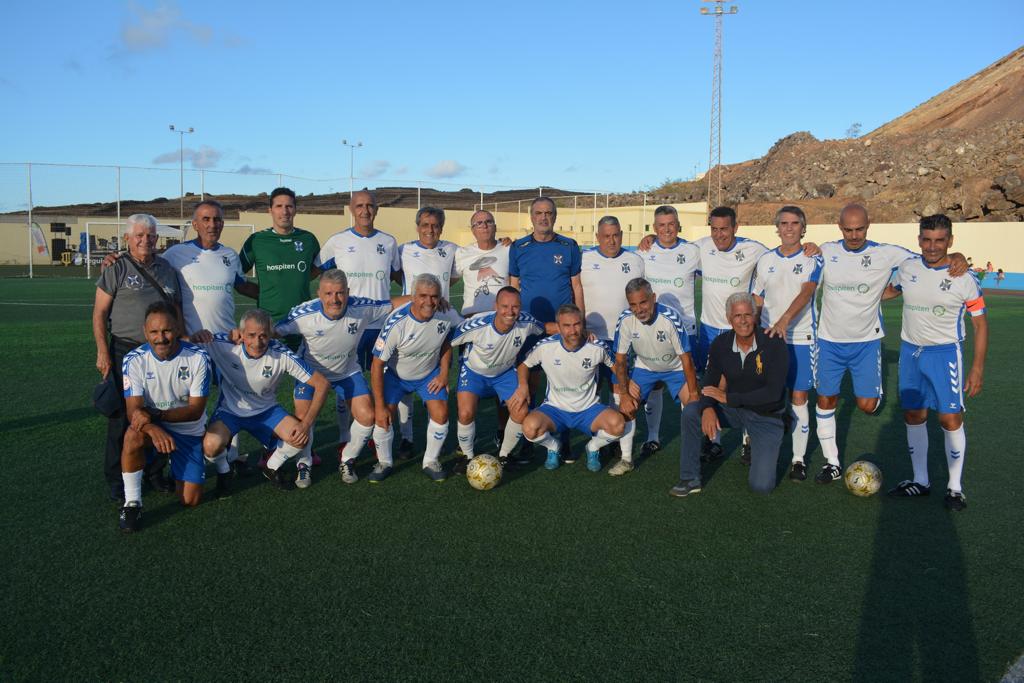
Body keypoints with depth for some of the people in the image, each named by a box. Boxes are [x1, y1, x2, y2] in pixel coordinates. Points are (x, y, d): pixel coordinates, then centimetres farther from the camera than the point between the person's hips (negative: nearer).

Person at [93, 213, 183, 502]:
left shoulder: (167, 269, 12)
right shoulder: (117, 269, -2)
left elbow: (177, 310, 19)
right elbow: (99, 313, -3)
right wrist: (103, 352, -10)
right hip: (125, 351, -4)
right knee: (122, 417, 0)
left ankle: (155, 471, 25)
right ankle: (117, 480, 11)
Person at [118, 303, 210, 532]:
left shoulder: (198, 358, -18)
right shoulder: (134, 360, -16)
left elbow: (196, 409, -19)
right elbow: (133, 410, -21)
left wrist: (154, 414, -34)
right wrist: (154, 429, -44)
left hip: (190, 432, 1)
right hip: (154, 426, -1)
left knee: (191, 499, -2)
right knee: (134, 435, -37)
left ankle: (165, 461, 30)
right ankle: (132, 503, -19)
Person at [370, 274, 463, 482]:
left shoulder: (446, 314, -22)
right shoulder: (396, 323, -33)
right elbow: (377, 365, -25)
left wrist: (444, 373, -4)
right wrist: (380, 406, -23)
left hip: (430, 374, 2)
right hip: (396, 374, -2)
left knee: (440, 415, -13)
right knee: (383, 417, -14)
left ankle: (431, 462, 11)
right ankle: (384, 463, 13)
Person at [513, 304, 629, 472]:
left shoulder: (597, 348, -13)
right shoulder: (545, 347, -14)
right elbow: (524, 364, 4)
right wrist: (523, 385, -13)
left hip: (588, 409, 1)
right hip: (555, 408, 0)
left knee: (617, 423, -29)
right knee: (530, 427, -32)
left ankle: (593, 448, 7)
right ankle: (553, 446, 6)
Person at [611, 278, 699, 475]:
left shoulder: (671, 318, -33)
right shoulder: (625, 320, -25)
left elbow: (686, 359, -25)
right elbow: (620, 360, -12)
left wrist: (693, 394, -22)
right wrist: (624, 394, -18)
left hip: (675, 368, -2)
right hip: (644, 367, 2)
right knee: (626, 406, -15)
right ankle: (626, 459, 1)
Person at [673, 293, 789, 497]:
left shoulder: (774, 344, -21)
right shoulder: (721, 344, -9)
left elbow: (773, 393, -25)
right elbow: (709, 384, -3)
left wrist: (728, 398, -25)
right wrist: (708, 408, -27)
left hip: (766, 416, -3)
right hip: (734, 409, 4)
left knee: (761, 486, -13)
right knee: (690, 412, -23)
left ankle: (765, 451, 22)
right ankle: (690, 479, -9)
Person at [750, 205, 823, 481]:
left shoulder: (812, 260, -2)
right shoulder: (765, 260, 8)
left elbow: (805, 293, -17)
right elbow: (756, 301, 13)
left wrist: (784, 321, -32)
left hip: (801, 338, -3)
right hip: (768, 337, 3)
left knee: (798, 397, 1)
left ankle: (798, 459, 10)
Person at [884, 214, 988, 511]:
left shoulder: (964, 278, -10)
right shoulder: (906, 268, -1)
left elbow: (980, 323, -4)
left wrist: (978, 367, -8)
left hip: (945, 353, -4)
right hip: (910, 351, 4)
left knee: (950, 419, -5)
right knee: (914, 416, 9)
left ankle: (955, 487, 9)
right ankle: (920, 481, 22)